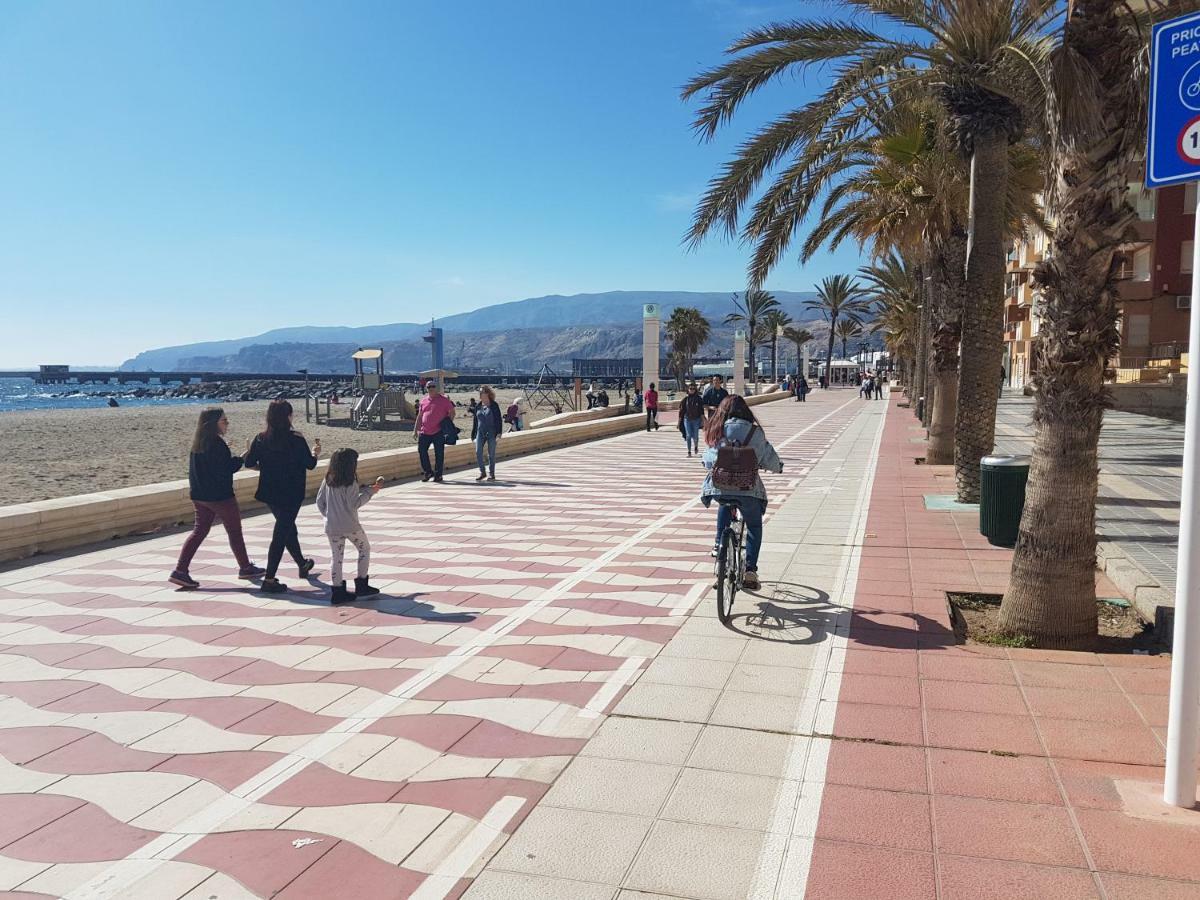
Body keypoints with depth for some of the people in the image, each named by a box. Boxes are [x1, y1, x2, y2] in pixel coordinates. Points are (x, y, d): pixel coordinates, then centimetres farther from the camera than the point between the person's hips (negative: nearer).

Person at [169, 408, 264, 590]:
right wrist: (242, 458, -8)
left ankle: (180, 571, 1)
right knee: (235, 531, 7)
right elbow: (227, 469, -20)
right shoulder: (217, 444, -18)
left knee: (199, 531, 10)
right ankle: (245, 568, 19)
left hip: (199, 495, 8)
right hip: (220, 496, -8)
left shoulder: (198, 444, 10)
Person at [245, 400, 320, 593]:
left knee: (288, 527, 24)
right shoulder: (296, 440, -15)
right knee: (281, 534, -1)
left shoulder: (261, 439, -3)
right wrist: (315, 453, 11)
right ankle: (269, 580, -3)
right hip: (291, 494, -6)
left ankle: (302, 565, 42)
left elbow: (249, 463, -2)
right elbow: (310, 464, -9)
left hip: (269, 493, 6)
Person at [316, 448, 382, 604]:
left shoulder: (328, 480, 4)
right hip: (350, 526, -5)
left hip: (331, 527, 5)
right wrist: (370, 492, -9)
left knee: (336, 557, 9)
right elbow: (353, 504, -16)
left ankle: (338, 591, 7)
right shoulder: (351, 483, -13)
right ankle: (362, 584, 16)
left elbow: (319, 501, 7)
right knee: (364, 549, 15)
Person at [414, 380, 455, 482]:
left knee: (439, 453, 1)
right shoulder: (424, 400, 11)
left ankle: (438, 475, 10)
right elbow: (420, 416, 17)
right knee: (421, 450, 3)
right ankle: (428, 472, 18)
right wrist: (415, 429, 14)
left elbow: (452, 412, 1)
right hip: (425, 432, 4)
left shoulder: (443, 399, -2)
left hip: (439, 432, -4)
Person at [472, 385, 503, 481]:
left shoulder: (494, 406, -2)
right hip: (480, 433, 4)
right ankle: (482, 472, 6)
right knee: (478, 452, -7)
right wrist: (473, 433, 14)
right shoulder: (478, 406, 10)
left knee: (491, 454, 2)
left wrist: (499, 432, -13)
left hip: (491, 433, -4)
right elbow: (475, 420, 16)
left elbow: (499, 419, -4)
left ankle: (491, 474, 12)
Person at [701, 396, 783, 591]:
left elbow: (708, 461, 17)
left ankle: (719, 543, 27)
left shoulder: (716, 432, 7)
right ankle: (750, 571, 11)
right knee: (754, 527, 21)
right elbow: (769, 458, 10)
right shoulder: (754, 432, 3)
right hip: (747, 489, -2)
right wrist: (778, 467, 34)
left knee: (725, 504, 38)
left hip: (718, 488, 2)